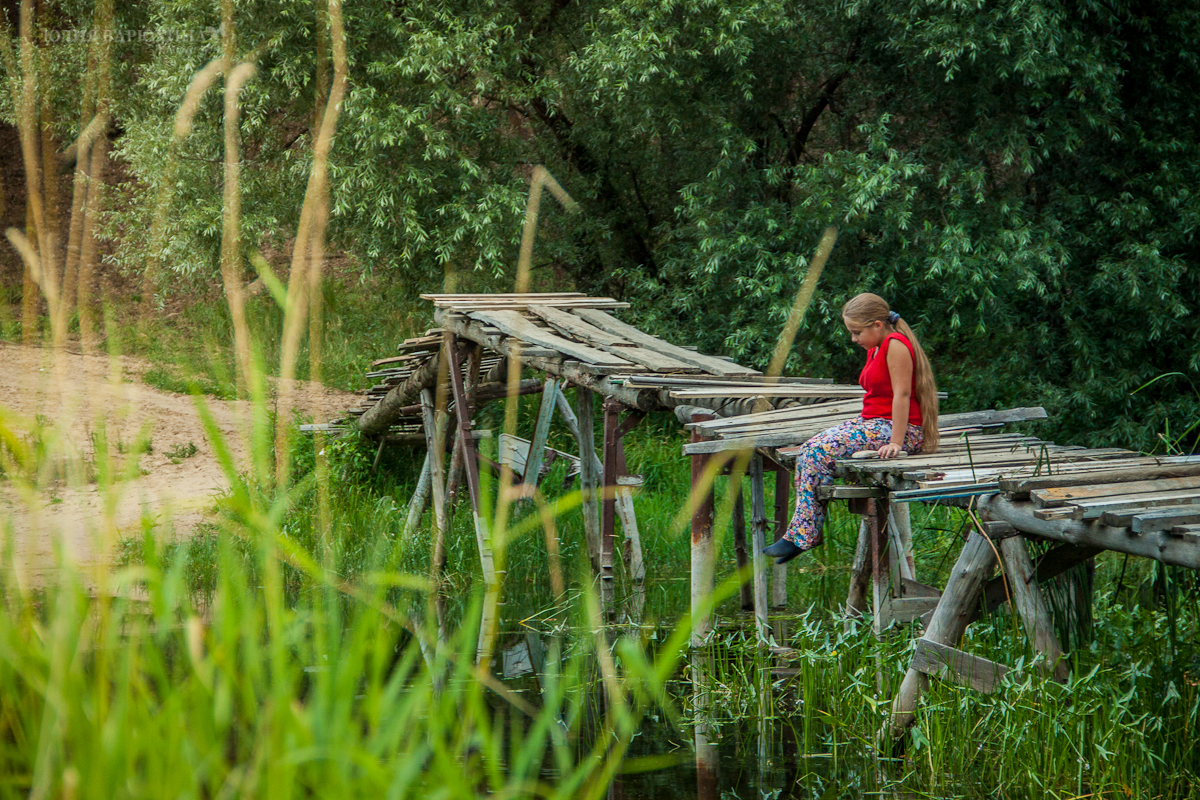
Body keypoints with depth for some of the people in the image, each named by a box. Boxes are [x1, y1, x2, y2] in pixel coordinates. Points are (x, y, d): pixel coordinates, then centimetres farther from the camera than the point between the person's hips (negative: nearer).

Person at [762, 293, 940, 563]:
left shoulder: (896, 344, -14)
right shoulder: (875, 349, 17)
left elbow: (902, 394, -19)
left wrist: (896, 442, -23)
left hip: (897, 428, -10)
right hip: (871, 423, 10)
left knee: (821, 452, -23)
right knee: (808, 451, -7)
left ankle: (803, 534, -19)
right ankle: (804, 530, -11)